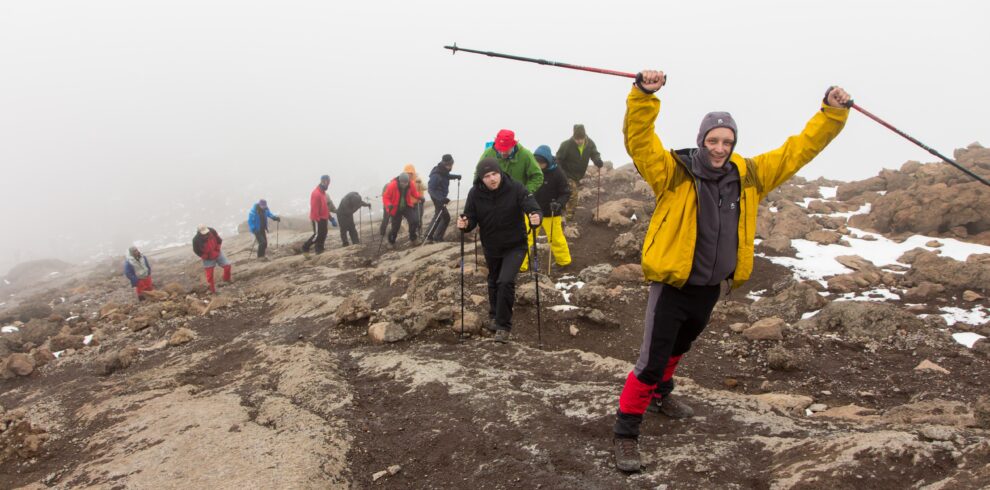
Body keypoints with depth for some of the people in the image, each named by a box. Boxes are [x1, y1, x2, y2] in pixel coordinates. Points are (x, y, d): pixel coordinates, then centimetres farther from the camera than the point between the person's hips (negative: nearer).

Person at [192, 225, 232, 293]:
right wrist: (205, 257, -15)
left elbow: (219, 240, -4)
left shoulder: (212, 231, -21)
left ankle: (226, 279, 35)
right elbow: (196, 251, -15)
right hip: (208, 258, -3)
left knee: (227, 265, 6)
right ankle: (213, 289, 20)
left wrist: (217, 250, -8)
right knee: (209, 274, 2)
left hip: (218, 254, 3)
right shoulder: (196, 240, -29)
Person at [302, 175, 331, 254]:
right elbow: (314, 208, -22)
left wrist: (328, 215, 20)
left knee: (323, 234, 9)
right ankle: (305, 247, 4)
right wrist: (317, 219, -22)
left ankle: (319, 249, 15)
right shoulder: (316, 193, -18)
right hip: (318, 219, -10)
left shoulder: (323, 192, 13)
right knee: (317, 235, -9)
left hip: (323, 218, 10)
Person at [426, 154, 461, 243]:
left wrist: (456, 176, 11)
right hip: (438, 198, -9)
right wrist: (441, 198, -42)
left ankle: (429, 236, 25)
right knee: (446, 217, -8)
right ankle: (437, 237, 1)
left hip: (441, 197, 9)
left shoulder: (444, 171, -1)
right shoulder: (436, 175, -27)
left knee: (438, 216, 17)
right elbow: (431, 189, -32)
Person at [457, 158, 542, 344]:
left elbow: (533, 208, -27)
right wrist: (465, 224, -33)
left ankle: (503, 326, -5)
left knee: (506, 281, -20)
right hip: (491, 247, 4)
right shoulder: (475, 194, -15)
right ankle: (494, 316, 48)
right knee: (494, 283, 22)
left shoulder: (515, 189, -22)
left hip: (515, 246, -4)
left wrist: (536, 217, -49)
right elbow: (471, 218, -10)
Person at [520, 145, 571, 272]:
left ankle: (564, 261, 32)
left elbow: (566, 193, -9)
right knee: (525, 239, 1)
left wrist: (559, 203, -26)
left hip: (550, 213, -2)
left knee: (556, 238, 11)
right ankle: (521, 265, 10)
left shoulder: (556, 173, -16)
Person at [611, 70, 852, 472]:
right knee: (652, 361, -8)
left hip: (710, 288, 6)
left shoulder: (748, 176, -1)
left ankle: (659, 395, 54)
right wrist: (644, 95, -45)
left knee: (678, 348, 28)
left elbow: (797, 150, 5)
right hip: (671, 285, -6)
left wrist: (832, 113, -1)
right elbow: (639, 139, -30)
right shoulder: (673, 172, -16)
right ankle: (626, 432, 6)